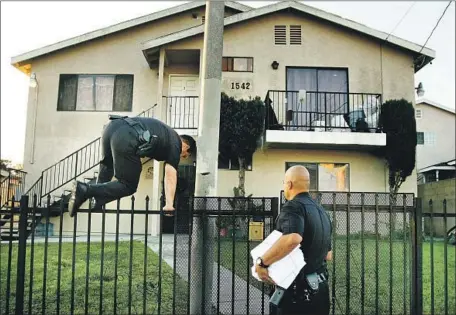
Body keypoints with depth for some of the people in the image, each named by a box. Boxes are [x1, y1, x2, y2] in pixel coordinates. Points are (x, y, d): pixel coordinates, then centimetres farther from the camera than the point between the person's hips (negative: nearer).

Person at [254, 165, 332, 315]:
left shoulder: (293, 206, -16)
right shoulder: (322, 211, 12)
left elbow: (293, 238, -38)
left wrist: (261, 262, -28)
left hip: (297, 291, -8)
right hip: (320, 288, 9)